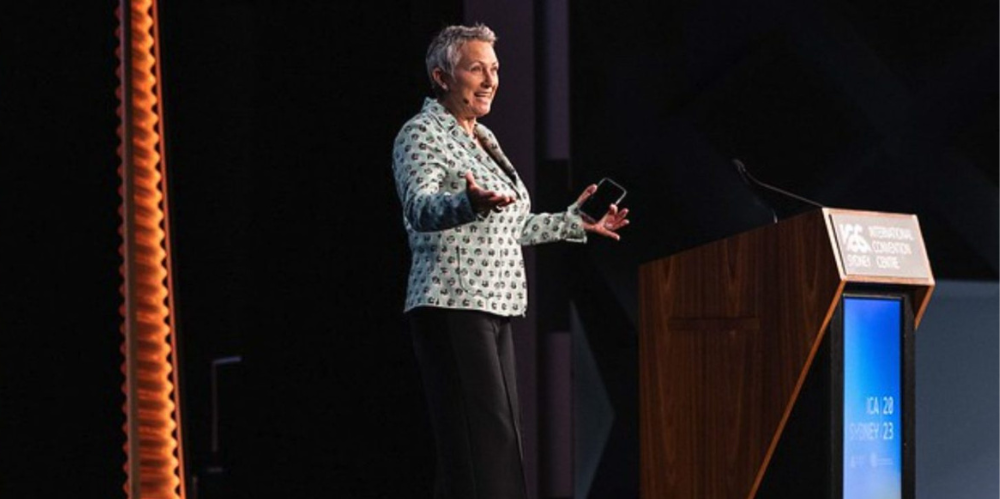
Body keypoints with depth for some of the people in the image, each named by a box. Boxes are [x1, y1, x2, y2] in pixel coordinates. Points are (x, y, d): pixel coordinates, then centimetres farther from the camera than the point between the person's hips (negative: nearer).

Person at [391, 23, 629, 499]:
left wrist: (574, 222, 31)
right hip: (453, 308, -9)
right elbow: (421, 209, -24)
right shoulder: (422, 133, -6)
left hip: (492, 310, 9)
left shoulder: (482, 139, 21)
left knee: (500, 443, 4)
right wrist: (470, 203, -44)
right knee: (484, 447, -18)